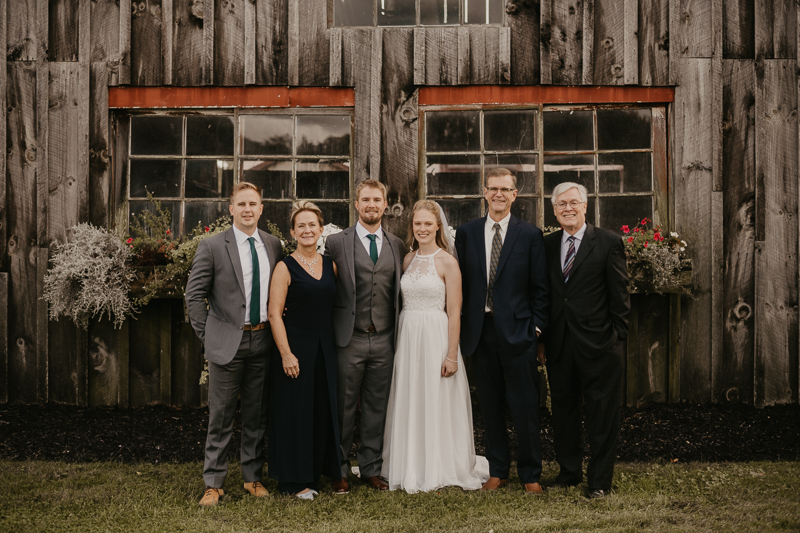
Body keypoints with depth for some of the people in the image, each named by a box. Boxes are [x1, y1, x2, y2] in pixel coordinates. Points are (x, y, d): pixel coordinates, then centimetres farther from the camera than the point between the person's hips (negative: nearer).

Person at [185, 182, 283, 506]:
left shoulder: (273, 246, 7)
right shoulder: (212, 246, -5)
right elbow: (194, 296, -3)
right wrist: (208, 335, -5)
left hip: (262, 340, 4)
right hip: (228, 342, -3)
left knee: (257, 415, 12)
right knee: (221, 418, 3)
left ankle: (253, 477, 26)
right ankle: (213, 484, 14)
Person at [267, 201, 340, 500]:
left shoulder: (331, 265, 8)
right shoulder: (285, 268, -6)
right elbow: (274, 314, -11)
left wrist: (337, 345, 5)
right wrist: (286, 354, -16)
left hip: (325, 349, 5)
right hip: (296, 347, -5)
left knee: (322, 410, 10)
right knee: (294, 410, 2)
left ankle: (313, 474, 25)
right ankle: (292, 480, 15)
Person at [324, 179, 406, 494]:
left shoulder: (397, 246, 11)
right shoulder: (336, 242, 0)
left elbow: (400, 293, 14)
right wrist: (330, 330, -3)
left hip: (384, 340, 3)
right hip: (350, 339, -3)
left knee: (377, 408, 10)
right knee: (344, 407, 5)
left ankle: (371, 468, 23)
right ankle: (340, 471, 17)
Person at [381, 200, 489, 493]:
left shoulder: (447, 262, -7)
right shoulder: (407, 260, 9)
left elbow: (454, 313, -9)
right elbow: (403, 302, 13)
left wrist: (452, 355, -13)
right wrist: (402, 339, 5)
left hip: (436, 337, -5)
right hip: (407, 337, 5)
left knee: (437, 404, 2)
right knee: (409, 405, 10)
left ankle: (441, 469, 16)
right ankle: (412, 468, 22)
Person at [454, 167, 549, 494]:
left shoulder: (530, 235, 2)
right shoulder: (466, 233, 8)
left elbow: (539, 287, 2)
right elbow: (461, 283, 9)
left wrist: (537, 326, -4)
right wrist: (463, 327, 3)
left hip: (517, 331, -2)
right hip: (480, 331, 2)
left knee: (525, 406, 2)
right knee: (490, 405, 10)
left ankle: (530, 474, 16)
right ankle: (497, 470, 22)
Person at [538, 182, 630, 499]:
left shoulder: (608, 242, -3)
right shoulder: (547, 245, 9)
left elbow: (619, 295, -3)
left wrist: (617, 337, -7)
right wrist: (542, 338, 7)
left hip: (598, 342, -4)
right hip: (559, 344, 4)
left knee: (602, 414, 4)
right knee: (563, 411, 14)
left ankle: (599, 480, 16)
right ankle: (569, 471, 30)